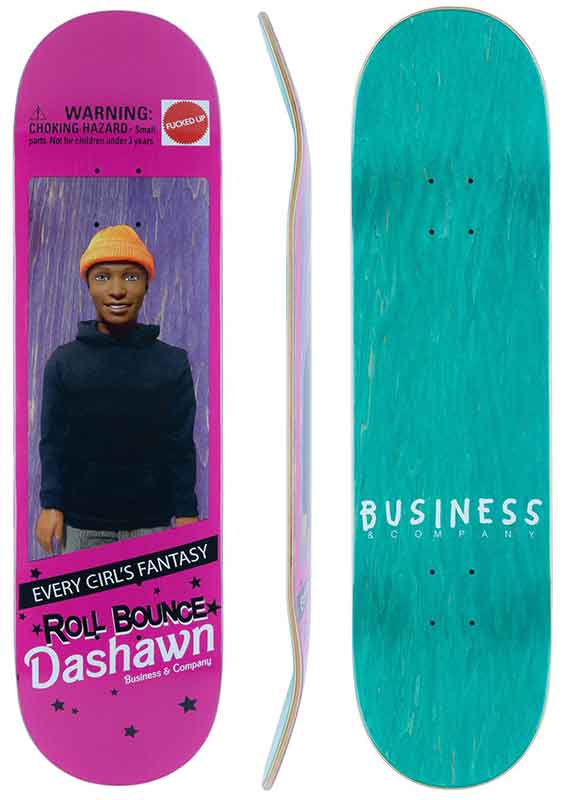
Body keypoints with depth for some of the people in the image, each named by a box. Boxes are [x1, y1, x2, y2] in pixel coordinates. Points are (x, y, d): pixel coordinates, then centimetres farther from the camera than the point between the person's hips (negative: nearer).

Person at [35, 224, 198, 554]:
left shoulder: (173, 362, -1)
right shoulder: (63, 362, 0)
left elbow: (181, 445, 1)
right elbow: (53, 441, 3)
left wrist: (187, 512, -1)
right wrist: (51, 503, -5)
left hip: (152, 523, 0)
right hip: (82, 524, 0)